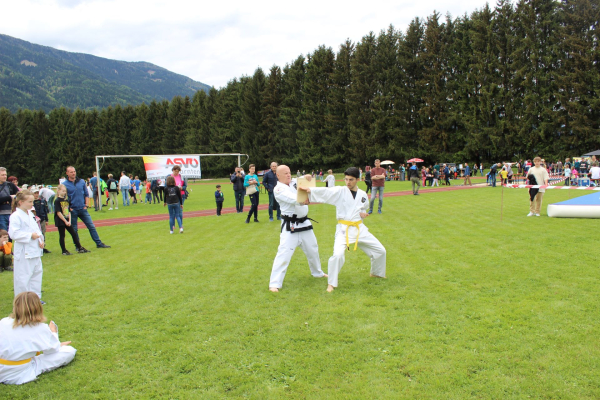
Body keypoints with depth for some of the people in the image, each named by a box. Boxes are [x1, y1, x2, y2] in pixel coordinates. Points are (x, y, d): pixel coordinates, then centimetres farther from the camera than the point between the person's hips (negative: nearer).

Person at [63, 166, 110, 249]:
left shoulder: (81, 182, 5)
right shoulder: (65, 185, -4)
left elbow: (86, 194, 12)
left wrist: (86, 205, 4)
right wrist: (69, 208, -7)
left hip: (83, 209, 3)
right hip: (73, 211, -2)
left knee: (91, 226, 2)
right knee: (74, 230, 6)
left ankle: (99, 243, 8)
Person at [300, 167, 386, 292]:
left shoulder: (363, 195, 4)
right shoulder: (340, 191, -8)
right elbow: (325, 192, -25)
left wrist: (362, 214, -3)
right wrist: (310, 190, -43)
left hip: (360, 229, 5)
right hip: (344, 230, -5)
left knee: (380, 251, 12)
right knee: (338, 255, -26)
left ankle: (376, 273, 41)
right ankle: (331, 283, -5)